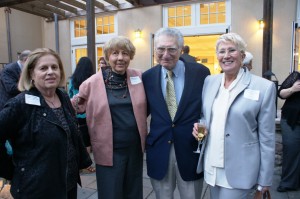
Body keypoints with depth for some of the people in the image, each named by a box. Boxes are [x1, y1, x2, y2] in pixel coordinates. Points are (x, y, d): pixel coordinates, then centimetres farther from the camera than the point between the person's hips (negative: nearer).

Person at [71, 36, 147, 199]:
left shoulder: (139, 77, 0)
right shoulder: (93, 82, -7)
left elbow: (145, 107, 13)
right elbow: (76, 104, 5)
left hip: (135, 148, 3)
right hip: (109, 151, -3)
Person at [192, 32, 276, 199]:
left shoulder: (264, 87, -10)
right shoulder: (209, 81, 2)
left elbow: (267, 137, -7)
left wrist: (265, 179, -5)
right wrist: (199, 127, -7)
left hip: (239, 170, -4)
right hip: (211, 166, 5)